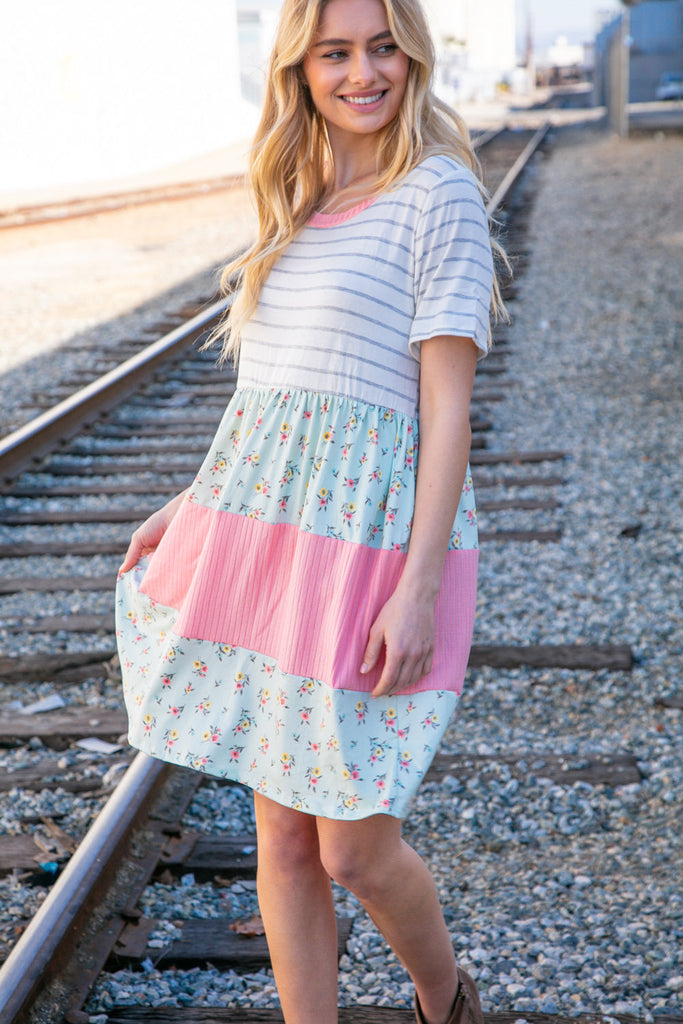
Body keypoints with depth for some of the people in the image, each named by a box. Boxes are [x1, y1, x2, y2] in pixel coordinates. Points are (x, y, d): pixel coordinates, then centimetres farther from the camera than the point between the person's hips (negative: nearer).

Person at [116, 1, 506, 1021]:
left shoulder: (439, 192, -6)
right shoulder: (299, 203, 15)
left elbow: (447, 403, -12)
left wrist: (420, 587, -18)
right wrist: (198, 501, 16)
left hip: (369, 541, -6)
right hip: (258, 536, 6)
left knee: (354, 849, 2)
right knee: (284, 833, 10)